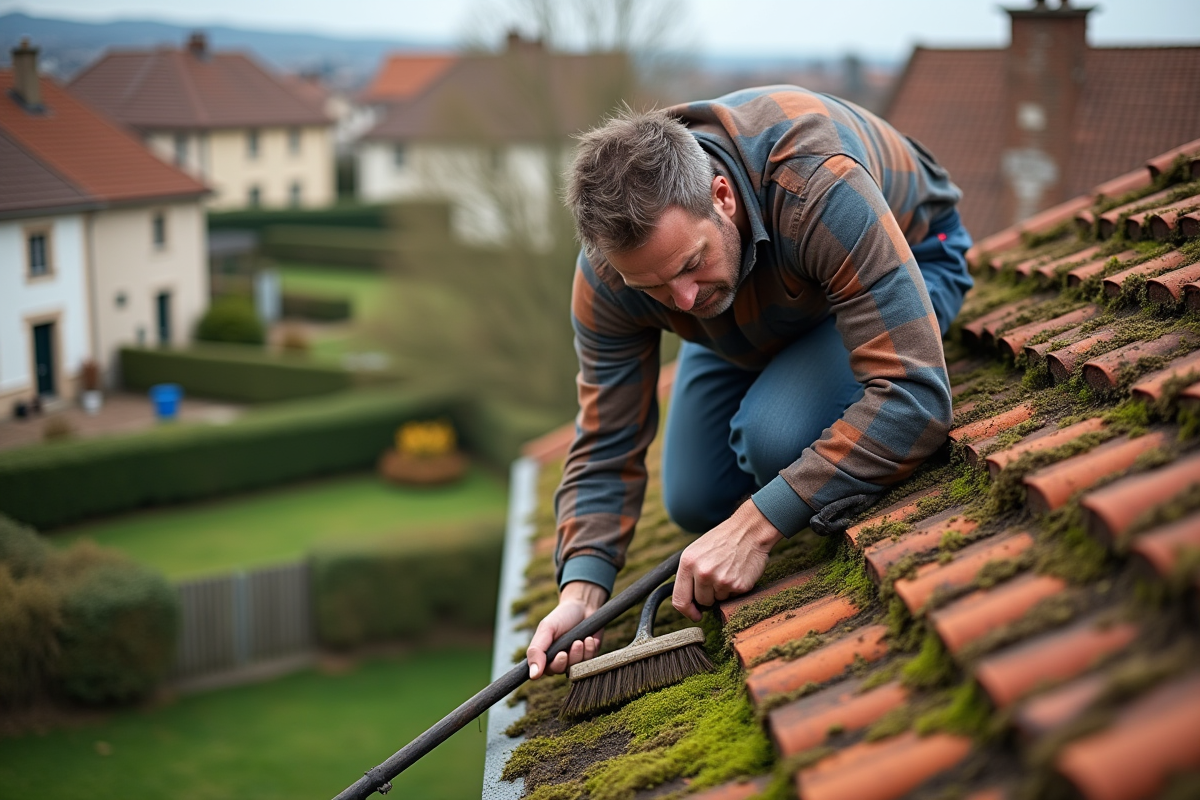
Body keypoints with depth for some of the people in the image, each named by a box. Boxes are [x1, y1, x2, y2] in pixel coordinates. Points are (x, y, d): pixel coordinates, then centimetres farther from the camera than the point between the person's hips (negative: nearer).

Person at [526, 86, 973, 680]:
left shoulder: (820, 190, -45)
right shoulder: (605, 276, -29)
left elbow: (914, 395, -48)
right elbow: (606, 446, -19)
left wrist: (757, 526, -48)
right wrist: (580, 592, -35)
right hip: (755, 308, 5)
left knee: (775, 436, -32)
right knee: (696, 502, 3)